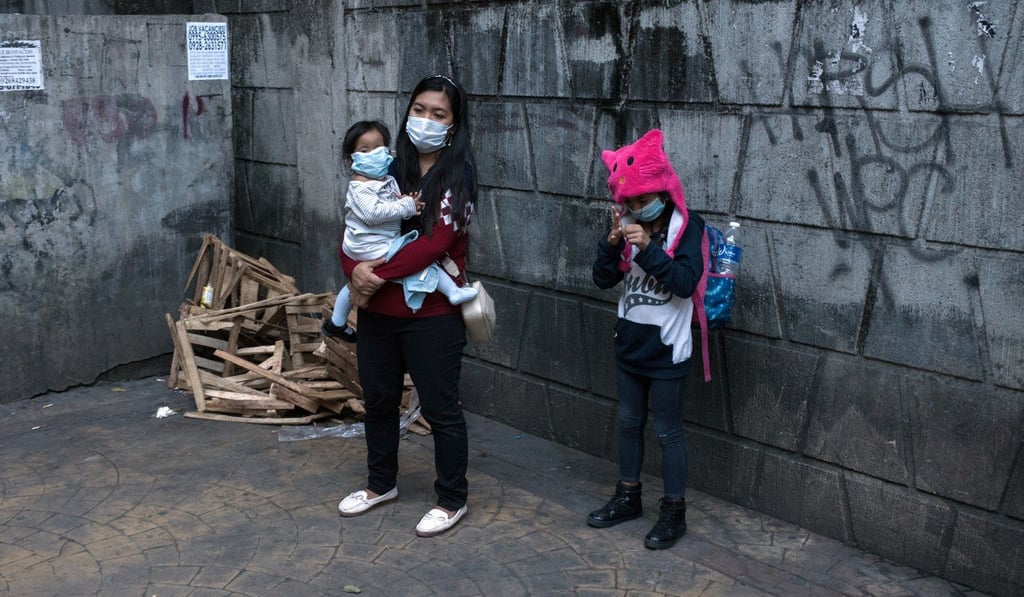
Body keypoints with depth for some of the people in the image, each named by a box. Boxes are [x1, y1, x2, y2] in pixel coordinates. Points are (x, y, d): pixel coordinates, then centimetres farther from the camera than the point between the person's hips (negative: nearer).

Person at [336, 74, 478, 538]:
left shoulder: (458, 175, -9)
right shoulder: (389, 168, 7)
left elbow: (435, 242, -19)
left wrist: (378, 274, -19)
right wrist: (355, 270, -14)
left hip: (431, 314, -6)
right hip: (377, 310, 6)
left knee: (440, 409, 5)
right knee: (378, 400, 19)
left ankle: (452, 501, 22)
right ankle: (381, 483, 40)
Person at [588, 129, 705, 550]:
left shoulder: (687, 226, -12)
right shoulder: (628, 226, 2)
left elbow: (686, 283, -22)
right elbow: (603, 279, -2)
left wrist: (649, 248, -31)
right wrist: (613, 241, -19)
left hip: (666, 350, -6)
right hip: (628, 344, 6)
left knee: (667, 431, 4)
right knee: (629, 423, 17)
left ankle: (674, 513, 17)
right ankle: (628, 498, 33)